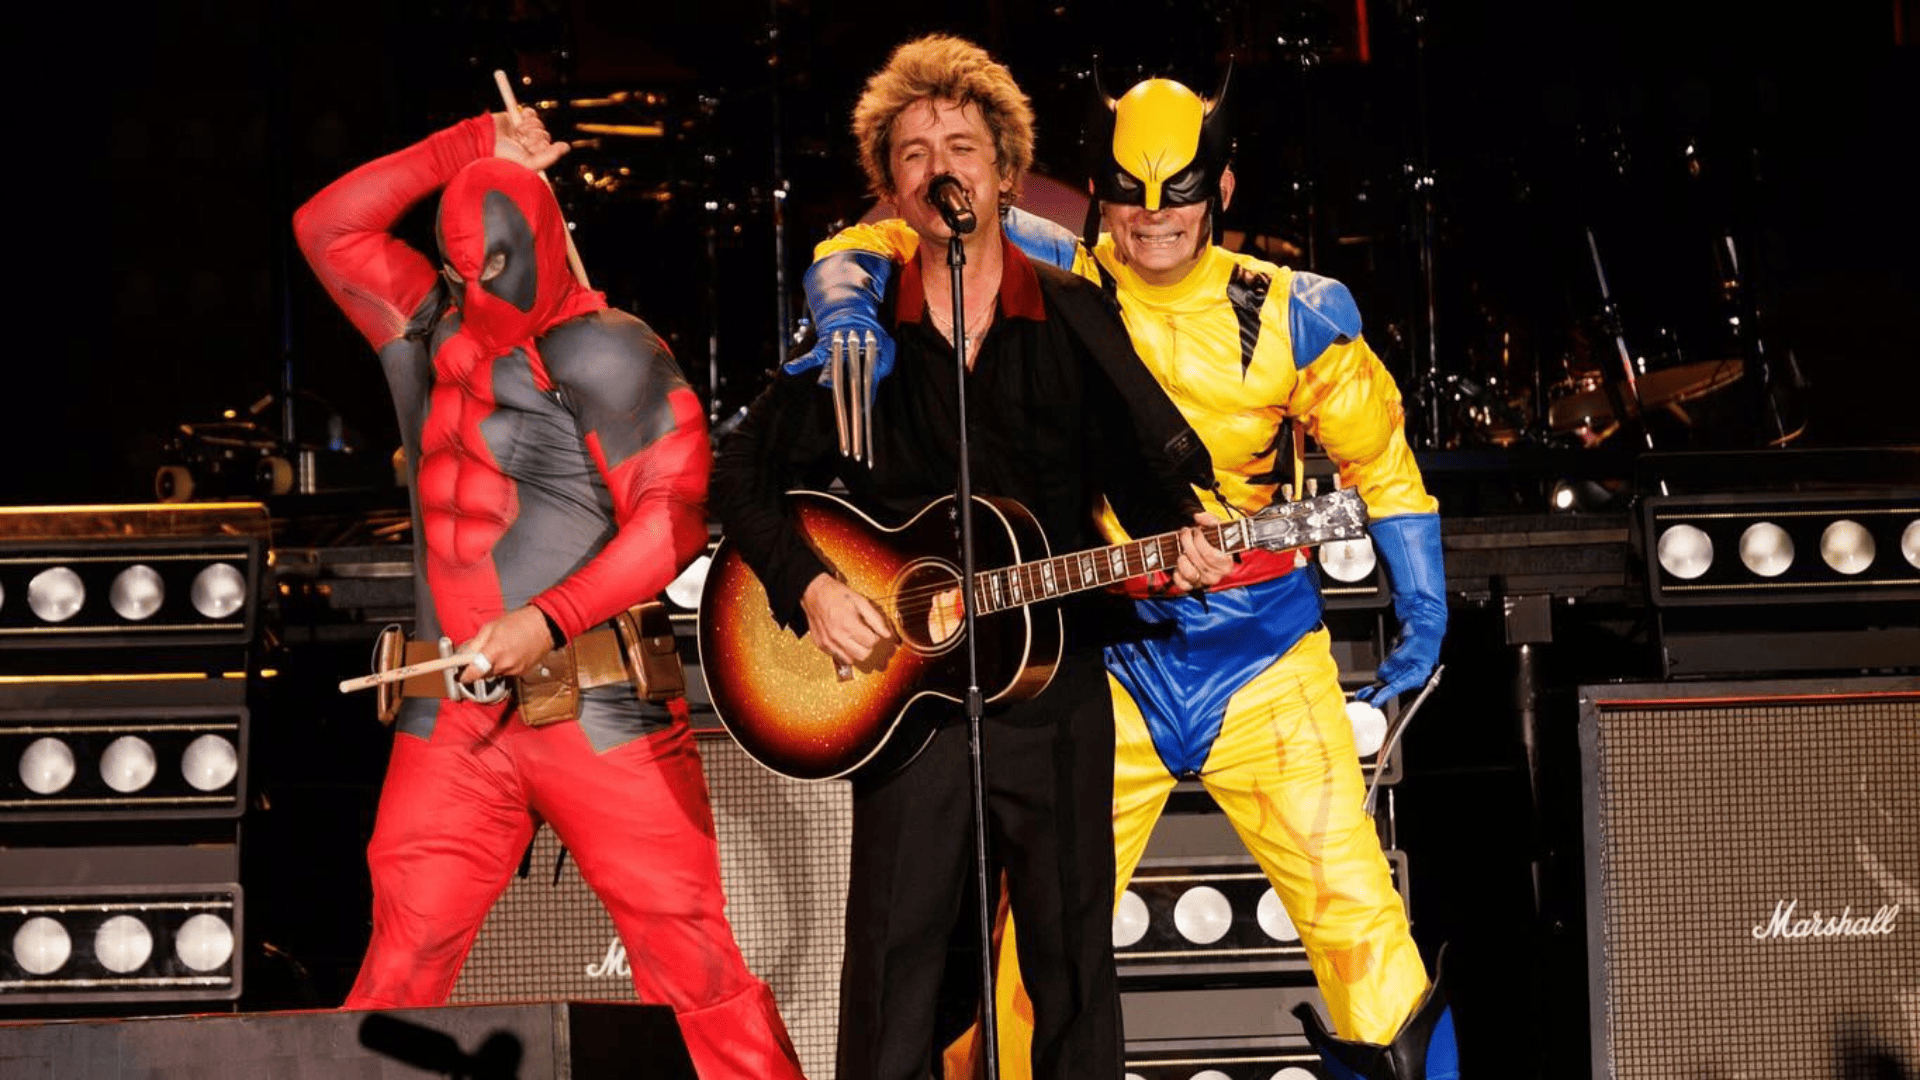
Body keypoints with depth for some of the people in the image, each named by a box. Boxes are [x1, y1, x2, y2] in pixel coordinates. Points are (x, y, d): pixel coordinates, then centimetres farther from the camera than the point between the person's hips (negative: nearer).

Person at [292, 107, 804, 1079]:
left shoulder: (609, 353, -2)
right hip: (453, 723, 5)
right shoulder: (432, 338, 17)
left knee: (692, 957, -6)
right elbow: (328, 227, 18)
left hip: (602, 709, -5)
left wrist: (549, 619, -17)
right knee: (401, 960, -3)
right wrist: (473, 148, 15)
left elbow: (675, 516, -10)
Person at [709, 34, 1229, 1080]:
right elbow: (744, 474, 7)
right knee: (891, 963, 3)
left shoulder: (1077, 320, 4)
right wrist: (810, 585, -8)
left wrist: (1180, 533, -21)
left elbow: (1151, 460, 1)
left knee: (1073, 957, 8)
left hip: (1054, 682, 0)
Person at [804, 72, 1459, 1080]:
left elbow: (1380, 456, 12)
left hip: (1260, 645, 0)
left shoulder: (1288, 315, -1)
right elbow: (859, 251, -3)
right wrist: (850, 323, -25)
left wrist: (1423, 607, 11)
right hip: (1105, 653, 0)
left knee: (1351, 900, -1)